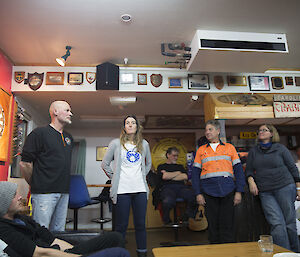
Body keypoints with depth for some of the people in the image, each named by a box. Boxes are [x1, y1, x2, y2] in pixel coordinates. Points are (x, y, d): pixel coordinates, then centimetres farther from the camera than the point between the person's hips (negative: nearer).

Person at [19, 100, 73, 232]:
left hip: (64, 192, 7)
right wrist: (35, 184, 3)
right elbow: (25, 163, -7)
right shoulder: (39, 133, -7)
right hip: (44, 192, -6)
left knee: (59, 232, 13)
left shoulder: (69, 137, 15)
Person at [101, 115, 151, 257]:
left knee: (140, 224, 8)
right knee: (121, 225, 3)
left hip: (140, 189, 3)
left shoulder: (144, 144, 11)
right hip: (122, 190, -2)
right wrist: (114, 178, 3)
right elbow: (105, 164, 9)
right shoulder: (116, 143, 3)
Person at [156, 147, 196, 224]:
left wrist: (169, 176, 6)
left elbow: (185, 177, 10)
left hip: (181, 186, 3)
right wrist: (178, 173, 11)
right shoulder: (161, 167, 22)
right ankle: (167, 222, -9)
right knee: (168, 201, -41)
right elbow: (164, 176, -1)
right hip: (167, 187, -3)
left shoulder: (180, 166, 31)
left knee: (194, 197, -32)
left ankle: (189, 219, -6)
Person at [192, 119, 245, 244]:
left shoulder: (229, 147, 11)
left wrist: (239, 191, -2)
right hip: (209, 191, 1)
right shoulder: (201, 150, 12)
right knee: (213, 225, 7)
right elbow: (195, 173, 8)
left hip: (227, 191, 0)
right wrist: (198, 193, -1)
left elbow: (238, 170, 7)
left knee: (227, 225, 2)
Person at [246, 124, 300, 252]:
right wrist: (251, 181, -4)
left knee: (290, 222, 1)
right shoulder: (253, 151, 14)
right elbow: (249, 170, 14)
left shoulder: (280, 148, 7)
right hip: (265, 192, 2)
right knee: (277, 223, -8)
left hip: (285, 187, -1)